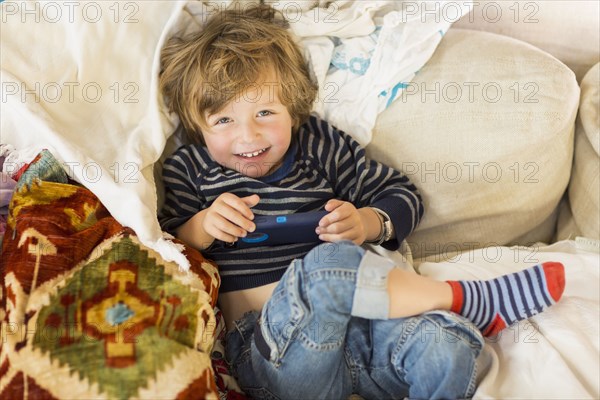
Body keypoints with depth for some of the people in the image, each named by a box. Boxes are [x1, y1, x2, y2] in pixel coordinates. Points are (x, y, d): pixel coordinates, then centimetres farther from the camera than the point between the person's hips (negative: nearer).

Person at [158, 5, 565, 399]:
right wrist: (201, 227, -10)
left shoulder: (320, 144, 14)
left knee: (446, 344, -33)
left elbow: (404, 196, 19)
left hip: (355, 321, 1)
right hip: (271, 352, -1)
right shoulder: (189, 170, 11)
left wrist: (366, 223, -2)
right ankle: (465, 299, -13)